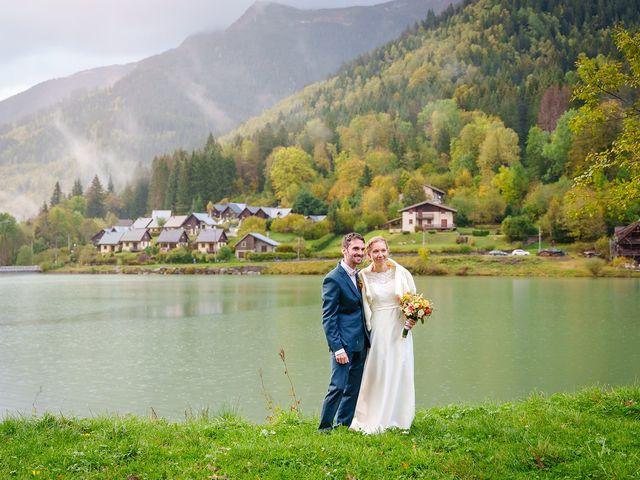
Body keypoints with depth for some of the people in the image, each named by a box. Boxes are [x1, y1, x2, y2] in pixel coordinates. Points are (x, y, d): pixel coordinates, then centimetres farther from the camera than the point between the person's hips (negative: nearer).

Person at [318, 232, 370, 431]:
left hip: (360, 344, 8)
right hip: (344, 343, -8)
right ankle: (324, 428, 6)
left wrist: (367, 340, 10)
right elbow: (328, 318, -14)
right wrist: (338, 348, -18)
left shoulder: (358, 276, 13)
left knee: (353, 388, 12)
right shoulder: (333, 279, -12)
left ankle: (343, 425, 23)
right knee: (338, 386, -8)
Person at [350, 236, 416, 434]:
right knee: (376, 374, 2)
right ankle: (374, 420, 11)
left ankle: (397, 418, 20)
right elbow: (363, 308, 5)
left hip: (399, 328, 1)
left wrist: (412, 318, -11)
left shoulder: (401, 273, -2)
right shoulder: (363, 276, -1)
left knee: (399, 373, 7)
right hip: (377, 330, -1)